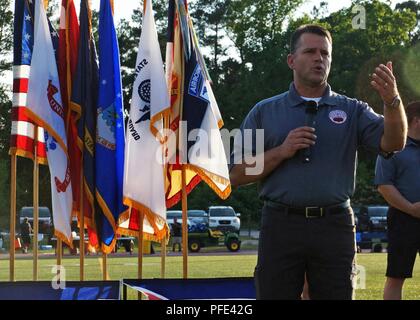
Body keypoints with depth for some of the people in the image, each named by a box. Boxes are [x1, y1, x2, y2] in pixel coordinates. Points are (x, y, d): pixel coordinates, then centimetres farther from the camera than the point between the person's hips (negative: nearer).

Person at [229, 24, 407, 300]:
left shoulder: (352, 111, 9)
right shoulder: (264, 112, 8)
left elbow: (392, 143, -7)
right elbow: (237, 175, 4)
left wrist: (392, 100, -25)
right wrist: (281, 152, -10)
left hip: (335, 225, 1)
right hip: (281, 225, -1)